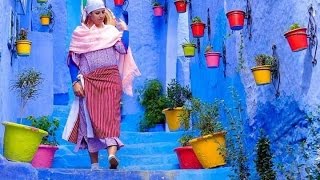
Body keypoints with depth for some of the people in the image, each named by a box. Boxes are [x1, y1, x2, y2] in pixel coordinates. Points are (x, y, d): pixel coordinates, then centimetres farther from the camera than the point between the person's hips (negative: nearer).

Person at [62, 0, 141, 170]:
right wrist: (75, 82, -5)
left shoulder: (111, 30, 12)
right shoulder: (79, 33, 10)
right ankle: (94, 163, 4)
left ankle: (112, 153, -31)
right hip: (89, 81, 0)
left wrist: (124, 30, -2)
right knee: (91, 118, -2)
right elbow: (72, 60, 5)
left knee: (110, 114, -15)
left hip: (111, 78, 0)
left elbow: (123, 49, -4)